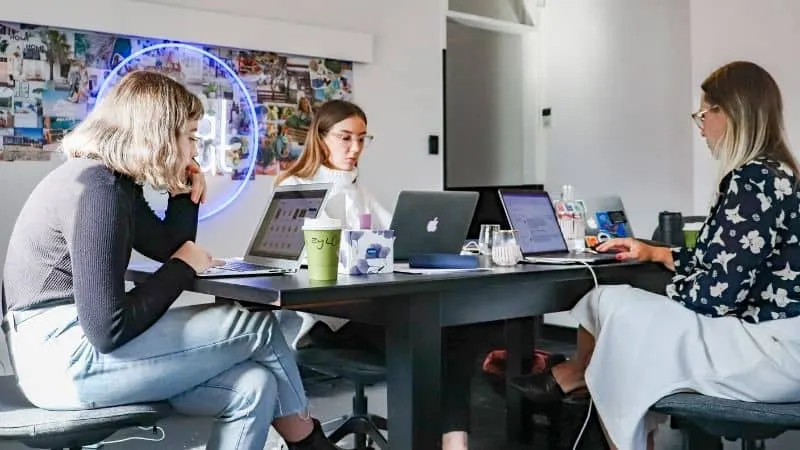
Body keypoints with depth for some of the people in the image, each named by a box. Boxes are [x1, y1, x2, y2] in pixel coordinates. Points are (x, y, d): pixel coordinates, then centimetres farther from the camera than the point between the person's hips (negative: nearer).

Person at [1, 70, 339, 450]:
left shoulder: (116, 182, 11)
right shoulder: (97, 189, -19)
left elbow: (170, 248, 24)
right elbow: (108, 330, -23)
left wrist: (184, 193, 9)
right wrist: (184, 268, -11)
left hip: (80, 346, 9)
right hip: (66, 356, -9)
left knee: (251, 386, -4)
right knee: (259, 329, -5)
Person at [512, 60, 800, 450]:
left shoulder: (754, 180, -18)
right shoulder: (768, 174, 14)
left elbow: (720, 291, -22)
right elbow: (726, 263, 20)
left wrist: (671, 290, -1)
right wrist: (655, 253, 24)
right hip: (756, 330, 10)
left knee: (613, 305, -5)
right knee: (609, 301, 6)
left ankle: (572, 377, 21)